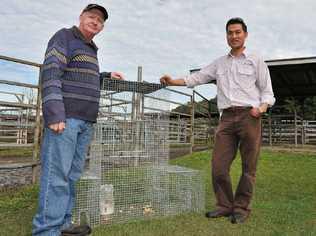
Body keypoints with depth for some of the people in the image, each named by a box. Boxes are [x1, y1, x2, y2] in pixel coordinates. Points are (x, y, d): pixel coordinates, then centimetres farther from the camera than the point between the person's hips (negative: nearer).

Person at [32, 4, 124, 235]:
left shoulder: (91, 49, 24)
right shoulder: (64, 37, 0)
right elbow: (51, 74, -13)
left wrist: (106, 76, 28)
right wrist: (55, 114, -22)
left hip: (85, 120, 8)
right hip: (64, 116, -8)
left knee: (72, 174, 7)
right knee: (56, 173, -10)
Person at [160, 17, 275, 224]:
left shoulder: (256, 60, 10)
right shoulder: (219, 63, 20)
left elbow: (267, 91, 8)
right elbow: (196, 78, 15)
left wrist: (261, 107, -12)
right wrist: (172, 81, 1)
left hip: (249, 116, -3)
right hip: (227, 117, 3)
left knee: (248, 166, 0)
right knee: (219, 165, -3)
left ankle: (241, 208, 13)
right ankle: (225, 205, 12)